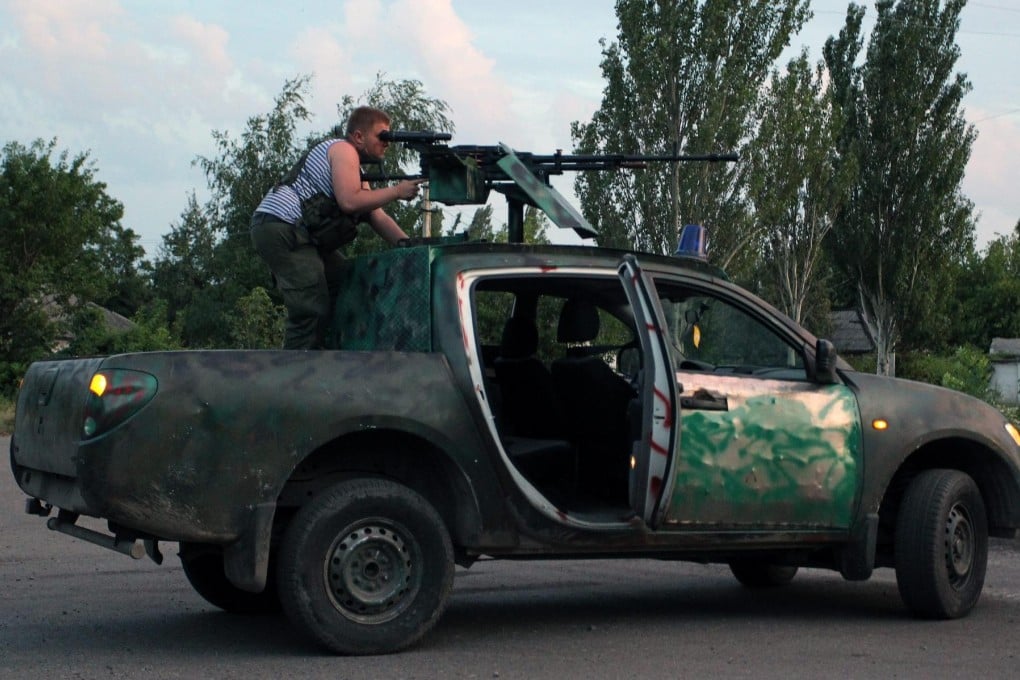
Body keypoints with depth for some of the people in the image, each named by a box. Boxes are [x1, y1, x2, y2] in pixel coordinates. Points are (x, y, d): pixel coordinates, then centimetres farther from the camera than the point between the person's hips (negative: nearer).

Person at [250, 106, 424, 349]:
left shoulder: (356, 172, 25)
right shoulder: (343, 149, -6)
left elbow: (377, 217, 17)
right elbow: (349, 201, -20)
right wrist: (396, 191, -12)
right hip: (280, 227, -11)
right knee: (313, 310, -17)